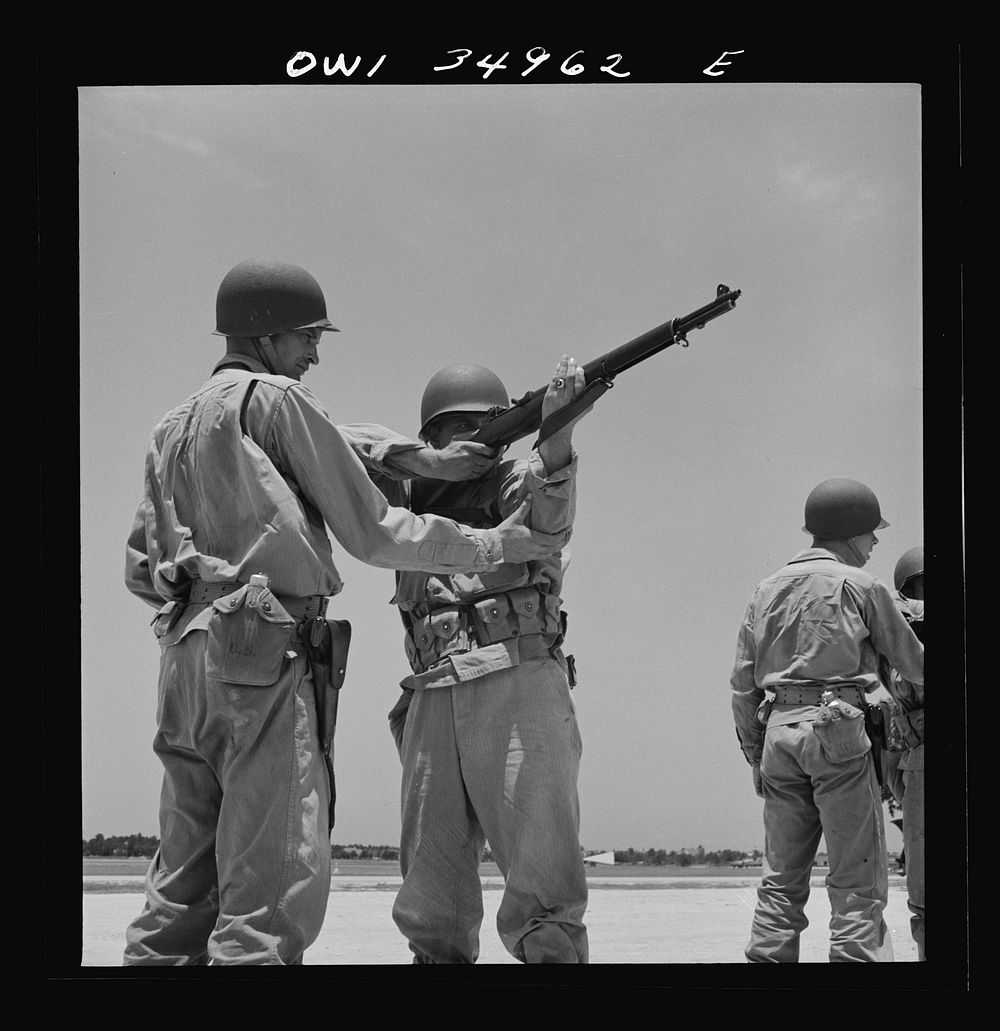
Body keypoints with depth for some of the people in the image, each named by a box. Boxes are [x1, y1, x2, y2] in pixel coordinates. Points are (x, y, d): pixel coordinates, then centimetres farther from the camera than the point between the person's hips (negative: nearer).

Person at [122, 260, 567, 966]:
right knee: (274, 887, -13)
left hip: (185, 658, 9)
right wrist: (493, 546, 7)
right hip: (263, 655, -8)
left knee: (184, 893, 8)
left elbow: (141, 569, 23)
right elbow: (372, 531, 0)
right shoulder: (274, 399, 0)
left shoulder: (172, 428, 23)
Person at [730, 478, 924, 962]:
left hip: (779, 728, 6)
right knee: (857, 879, -5)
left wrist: (755, 755, 21)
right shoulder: (860, 585, 1)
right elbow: (911, 659, 11)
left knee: (782, 877, 10)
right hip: (836, 723, -6)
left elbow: (743, 684, 16)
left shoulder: (766, 590, 17)